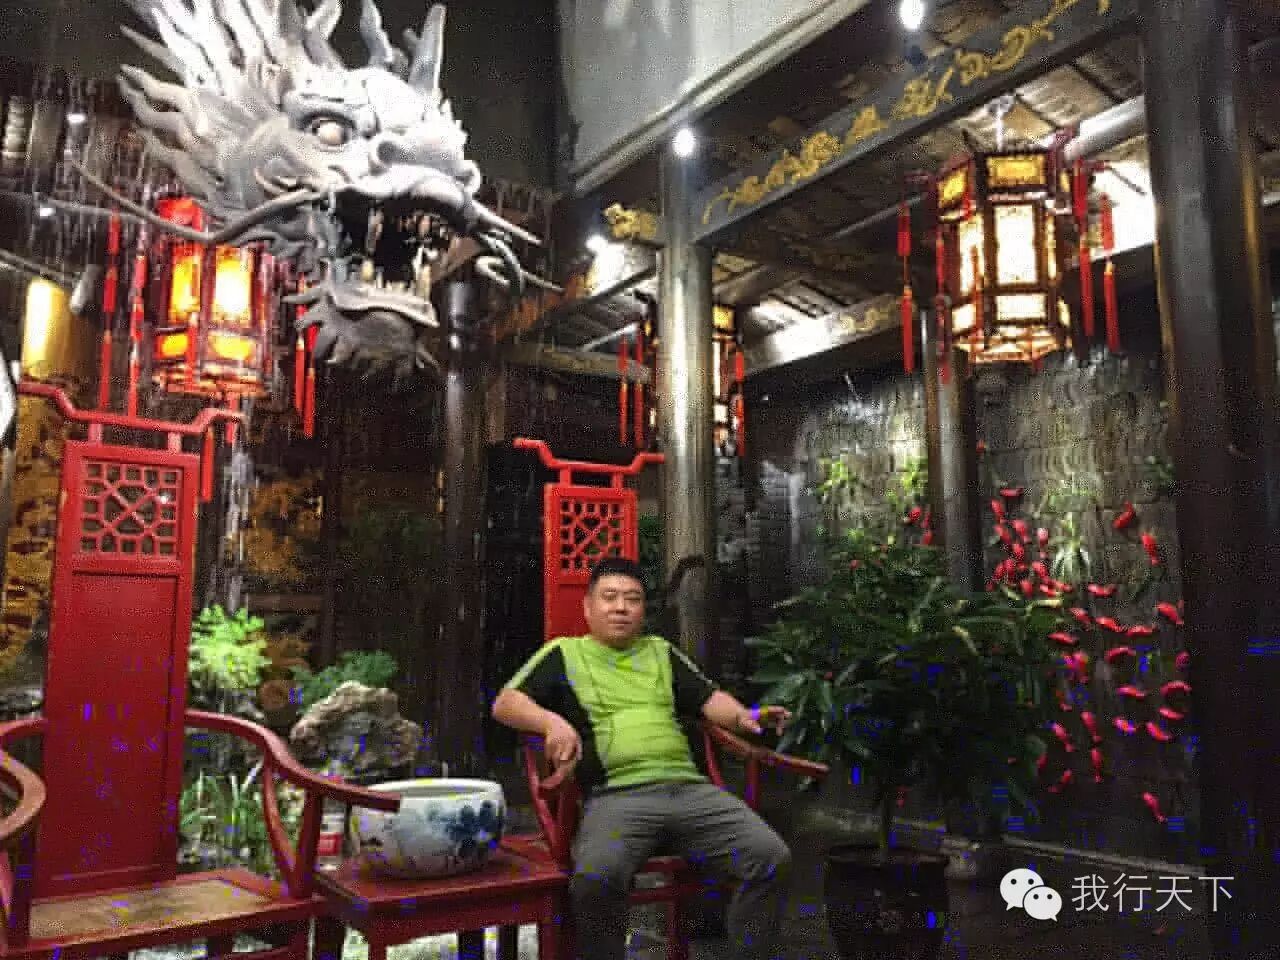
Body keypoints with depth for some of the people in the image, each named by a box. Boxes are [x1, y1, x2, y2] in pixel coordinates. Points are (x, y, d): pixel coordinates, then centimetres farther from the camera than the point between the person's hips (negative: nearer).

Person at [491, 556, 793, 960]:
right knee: (596, 876, -35)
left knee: (772, 857, -18)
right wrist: (551, 720, -14)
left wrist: (743, 716, -2)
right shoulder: (563, 653, 15)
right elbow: (504, 704, 6)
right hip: (616, 796, -3)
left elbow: (710, 699, 20)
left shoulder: (662, 652, 26)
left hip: (689, 788, 4)